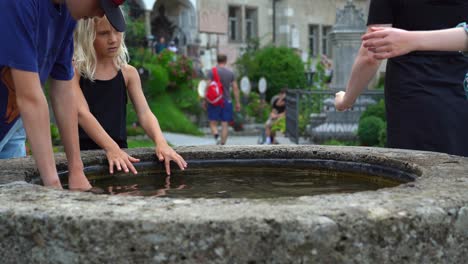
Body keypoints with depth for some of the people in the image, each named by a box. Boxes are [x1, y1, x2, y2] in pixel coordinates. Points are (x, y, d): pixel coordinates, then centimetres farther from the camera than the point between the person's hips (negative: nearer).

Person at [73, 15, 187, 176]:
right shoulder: (74, 70, -3)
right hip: (83, 152, -3)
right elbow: (82, 113, -16)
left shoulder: (128, 73, 8)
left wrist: (160, 142, -23)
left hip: (119, 150, 3)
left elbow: (145, 113, -3)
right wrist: (111, 148, -30)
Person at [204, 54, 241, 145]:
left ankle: (217, 136, -24)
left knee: (213, 123, 3)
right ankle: (222, 144, 4)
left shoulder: (212, 72, -3)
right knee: (225, 125, 5)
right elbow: (235, 88, 4)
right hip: (227, 101, 2)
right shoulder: (230, 73, 5)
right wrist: (238, 102, 9)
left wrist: (205, 100, 1)